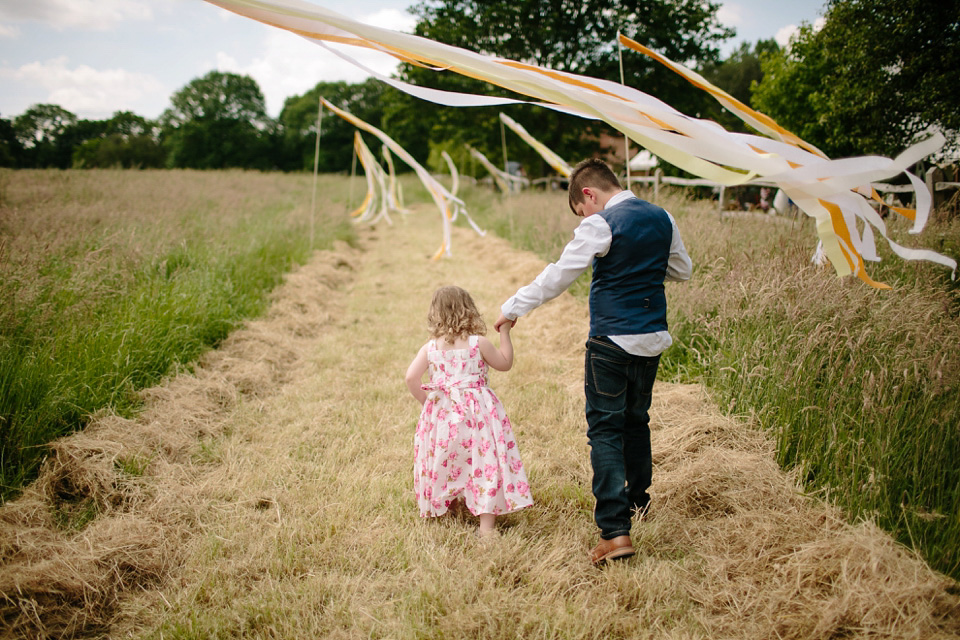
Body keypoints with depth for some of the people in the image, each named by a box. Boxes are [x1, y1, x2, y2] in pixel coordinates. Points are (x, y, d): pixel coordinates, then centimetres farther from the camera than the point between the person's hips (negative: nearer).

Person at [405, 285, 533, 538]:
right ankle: (486, 524, -2)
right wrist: (505, 333, 11)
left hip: (442, 413, 3)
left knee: (445, 459, 21)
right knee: (484, 460, 0)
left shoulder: (429, 348, -1)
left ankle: (450, 503, 39)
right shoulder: (478, 343, -6)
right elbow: (505, 364, 5)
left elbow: (411, 377, -9)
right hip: (477, 411, -3)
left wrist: (426, 400, 5)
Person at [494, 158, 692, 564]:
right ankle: (637, 498, 42)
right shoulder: (662, 219, 6)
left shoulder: (601, 225, -13)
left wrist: (513, 307, -4)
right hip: (652, 339, 7)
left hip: (611, 341, -7)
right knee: (637, 421, 23)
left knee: (605, 430, -2)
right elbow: (682, 270, 18)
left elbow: (558, 276, -13)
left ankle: (615, 530, -9)